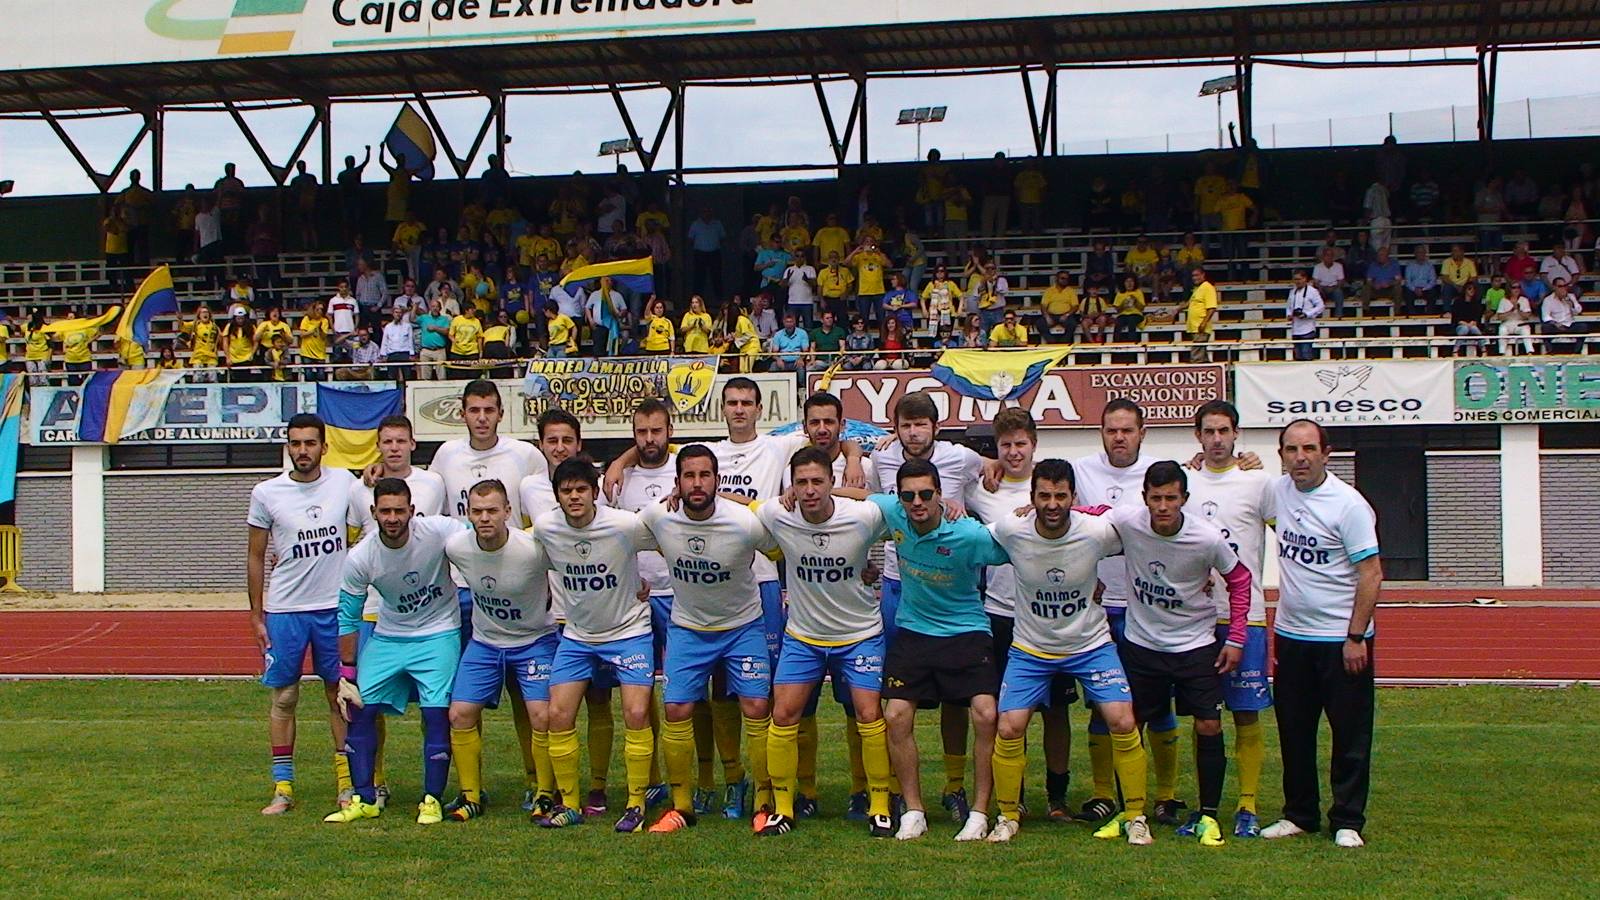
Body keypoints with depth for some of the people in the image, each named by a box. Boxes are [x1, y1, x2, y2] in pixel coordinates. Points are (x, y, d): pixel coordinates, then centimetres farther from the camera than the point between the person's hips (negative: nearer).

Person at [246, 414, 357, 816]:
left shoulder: (344, 482, 0)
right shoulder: (266, 493, -2)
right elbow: (255, 558, 4)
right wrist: (256, 615, 3)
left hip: (336, 606, 1)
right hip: (284, 611, -1)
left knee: (341, 694, 7)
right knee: (283, 698, 4)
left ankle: (347, 781, 16)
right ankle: (282, 787, 12)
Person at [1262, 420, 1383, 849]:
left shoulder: (1348, 504, -14)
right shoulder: (1278, 492, 3)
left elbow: (1371, 574, -15)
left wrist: (1356, 637, -18)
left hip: (1341, 639, -6)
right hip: (1290, 635, 6)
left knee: (1350, 734, 2)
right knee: (1293, 733, 12)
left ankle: (1347, 822, 11)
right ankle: (1300, 814, 24)